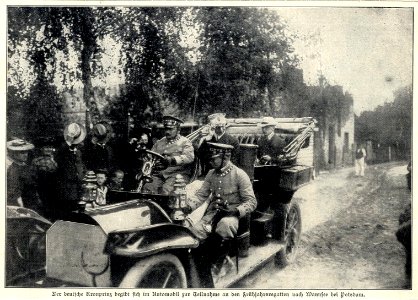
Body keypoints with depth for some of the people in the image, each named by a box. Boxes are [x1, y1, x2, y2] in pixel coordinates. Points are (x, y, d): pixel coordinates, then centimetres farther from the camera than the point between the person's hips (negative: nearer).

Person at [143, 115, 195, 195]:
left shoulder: (185, 142, 7)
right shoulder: (159, 143, 24)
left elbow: (189, 157, -10)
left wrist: (173, 160, -26)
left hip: (178, 173, -4)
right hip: (159, 173, 4)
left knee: (166, 190, -31)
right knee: (148, 187, -22)